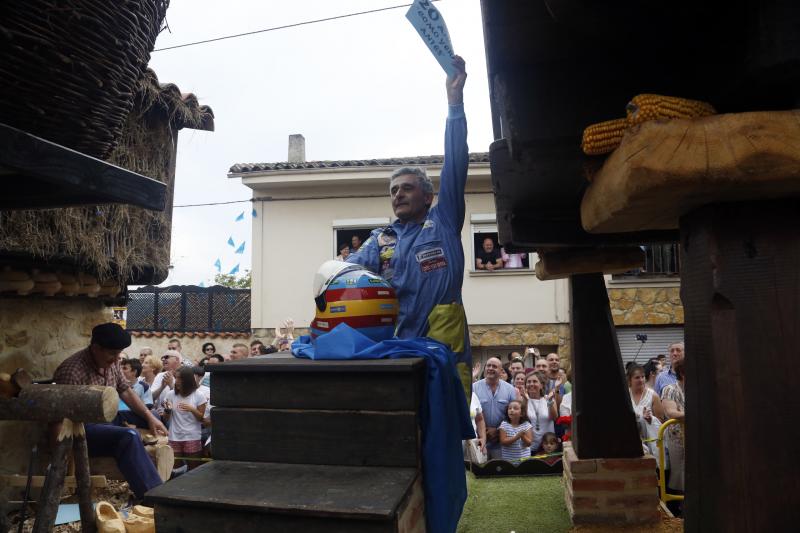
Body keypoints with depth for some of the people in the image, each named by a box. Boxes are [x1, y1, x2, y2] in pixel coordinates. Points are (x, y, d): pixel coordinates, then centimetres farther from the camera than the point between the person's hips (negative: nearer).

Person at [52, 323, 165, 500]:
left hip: (104, 422, 9)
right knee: (128, 437, -31)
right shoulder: (72, 371, -24)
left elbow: (125, 390, 12)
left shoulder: (112, 363, 1)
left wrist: (150, 416, 3)